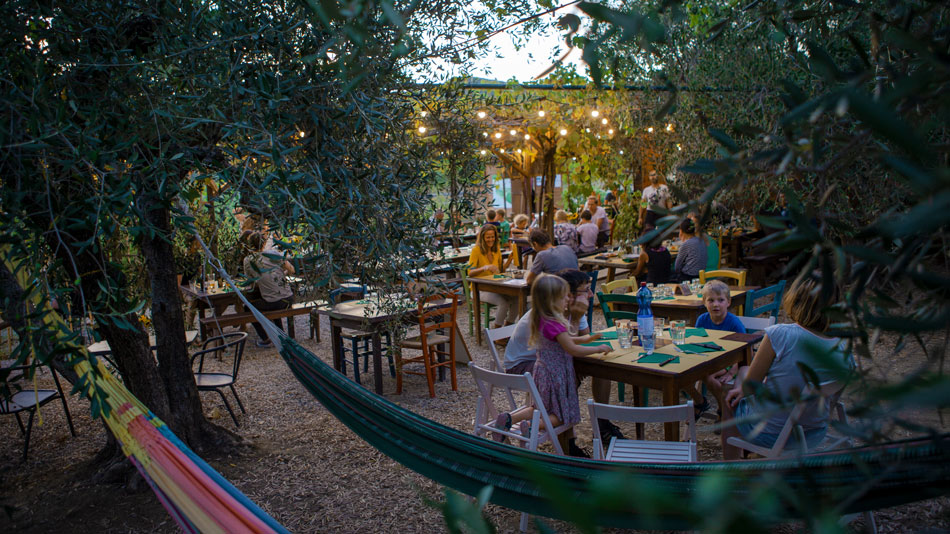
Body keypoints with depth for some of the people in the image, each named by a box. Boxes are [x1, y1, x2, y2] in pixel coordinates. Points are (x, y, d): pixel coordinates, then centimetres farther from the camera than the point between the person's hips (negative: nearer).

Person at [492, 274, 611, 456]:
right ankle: (531, 426, -15)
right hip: (555, 375, -9)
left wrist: (586, 339, 14)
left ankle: (510, 419, 5)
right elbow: (572, 349, -24)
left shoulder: (542, 320, 3)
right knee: (561, 415, 6)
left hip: (544, 371, 9)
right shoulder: (554, 325, -27)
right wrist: (598, 349, -13)